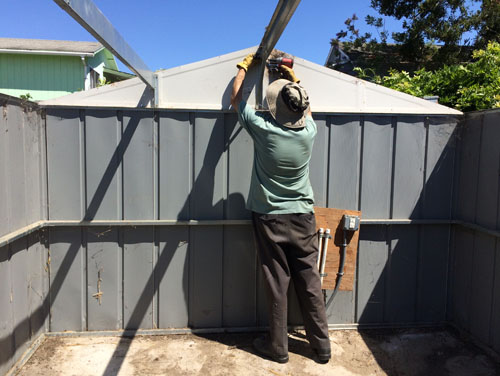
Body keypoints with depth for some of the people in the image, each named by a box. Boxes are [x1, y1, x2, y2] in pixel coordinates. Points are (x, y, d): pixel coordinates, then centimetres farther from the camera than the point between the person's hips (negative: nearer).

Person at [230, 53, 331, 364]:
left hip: (270, 219, -2)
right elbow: (306, 108, 20)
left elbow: (236, 99, 5)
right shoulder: (309, 131, -6)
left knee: (277, 283, 7)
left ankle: (278, 347, 21)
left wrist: (244, 66, 20)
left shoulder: (263, 128, -14)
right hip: (303, 217, 3)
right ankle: (322, 345, 24)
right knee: (311, 282, 10)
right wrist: (293, 76, 31)